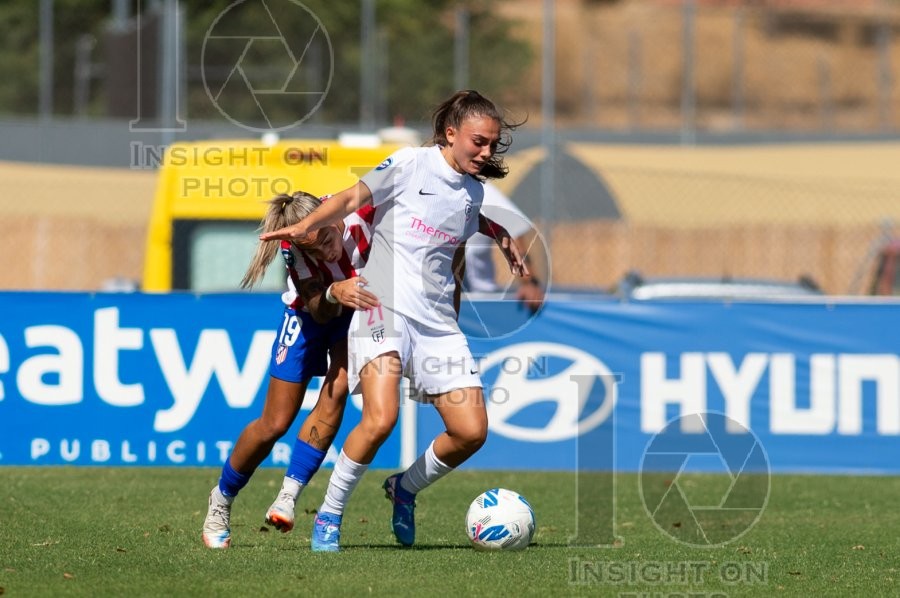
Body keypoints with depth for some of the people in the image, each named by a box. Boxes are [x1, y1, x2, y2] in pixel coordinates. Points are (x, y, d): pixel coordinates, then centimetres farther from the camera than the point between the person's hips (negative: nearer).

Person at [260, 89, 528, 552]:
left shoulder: (473, 192, 14)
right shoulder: (412, 164, -3)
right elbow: (353, 198, -6)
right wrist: (305, 226, -19)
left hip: (438, 323, 6)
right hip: (386, 307, -6)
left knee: (471, 431, -6)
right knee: (381, 418, -25)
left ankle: (406, 488, 23)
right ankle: (329, 517, -7)